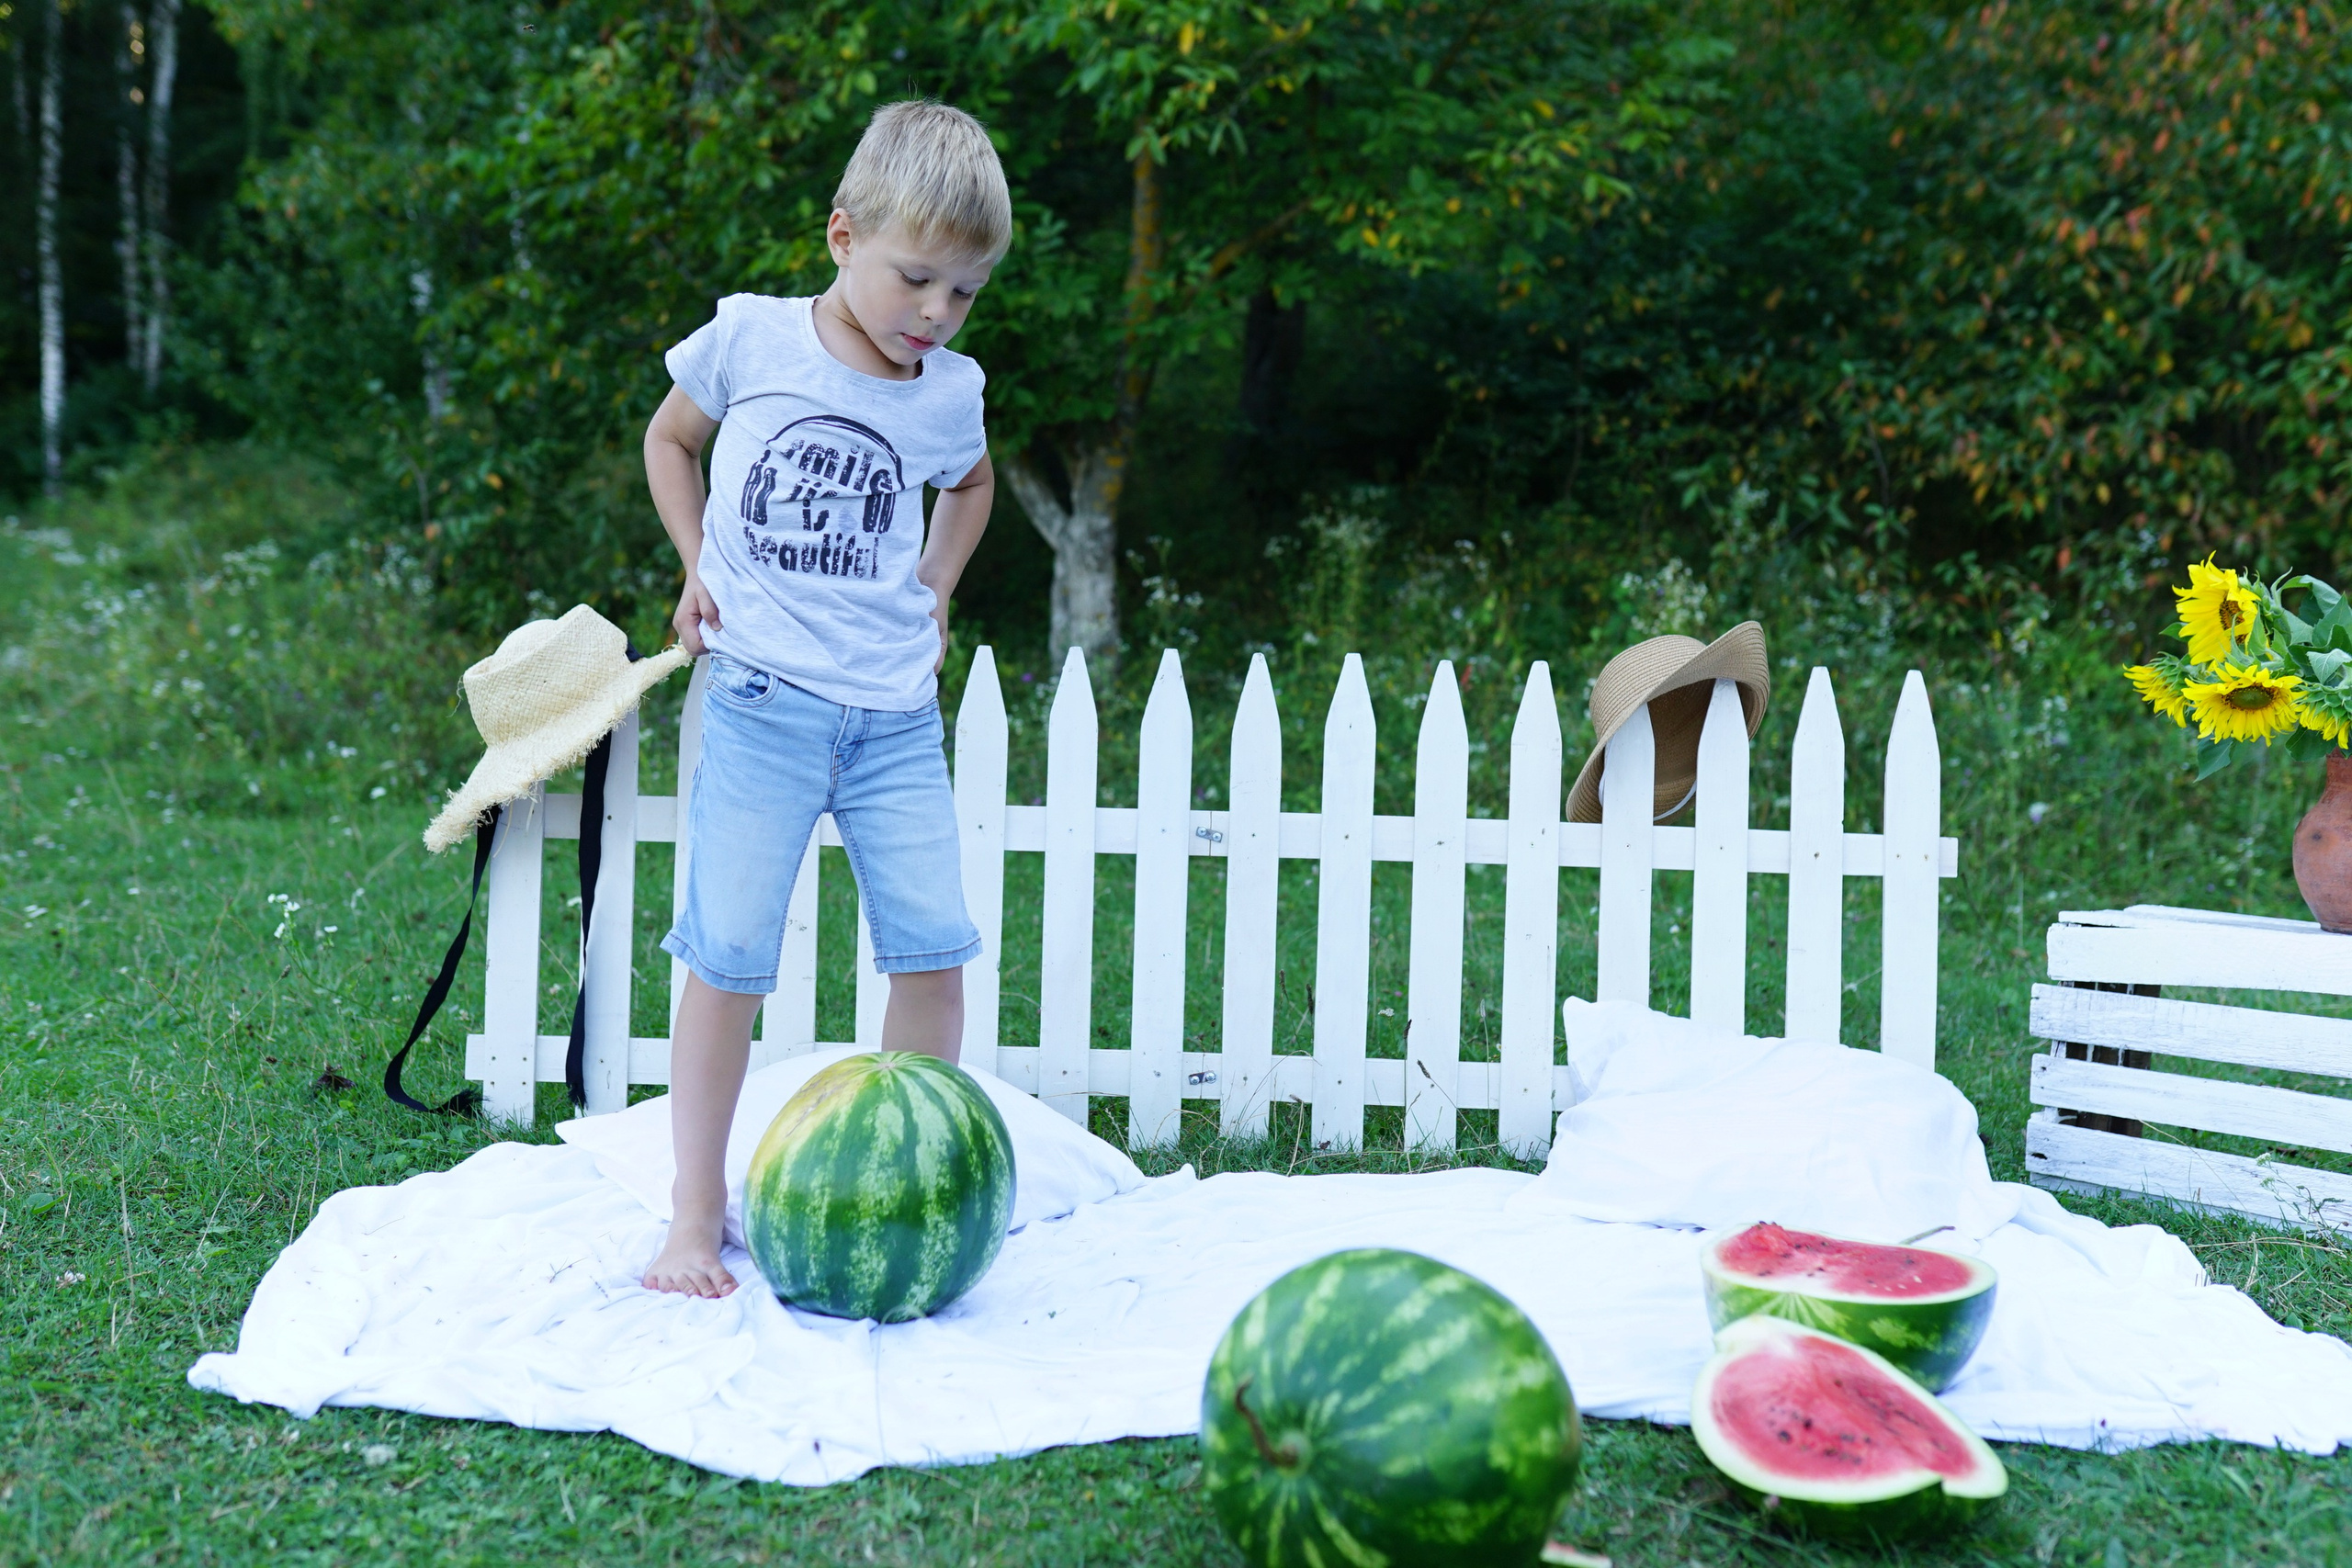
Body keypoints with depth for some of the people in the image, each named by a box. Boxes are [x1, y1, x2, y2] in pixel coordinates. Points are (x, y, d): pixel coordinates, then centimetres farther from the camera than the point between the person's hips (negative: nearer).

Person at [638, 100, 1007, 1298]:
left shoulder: (950, 392, 5)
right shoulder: (748, 338, -2)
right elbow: (669, 439, 16)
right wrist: (698, 568, 5)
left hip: (895, 714, 3)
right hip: (764, 701, -2)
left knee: (934, 951, -3)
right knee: (728, 957, -5)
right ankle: (695, 1218, 7)